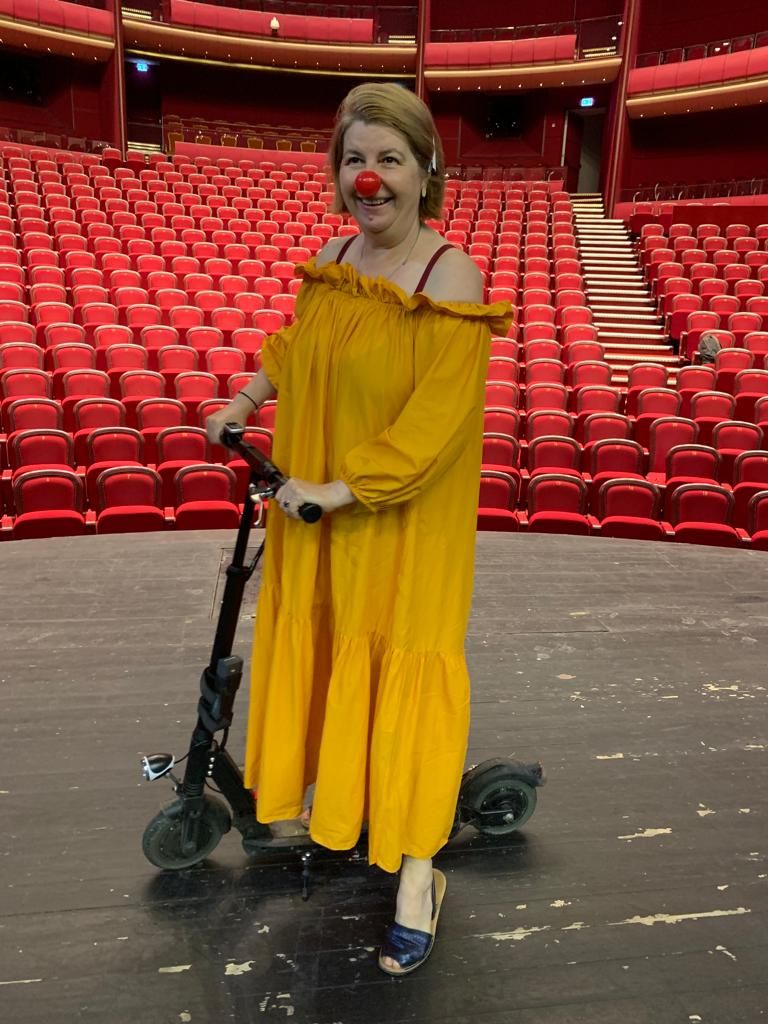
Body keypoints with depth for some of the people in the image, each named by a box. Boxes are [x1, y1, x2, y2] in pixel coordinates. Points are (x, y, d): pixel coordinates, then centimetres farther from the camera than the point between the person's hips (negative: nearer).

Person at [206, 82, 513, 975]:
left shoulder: (450, 278, -19)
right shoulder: (331, 259, 3)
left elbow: (439, 416, -25)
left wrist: (340, 490, -23)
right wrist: (248, 399, 11)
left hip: (404, 523, -7)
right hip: (316, 512, 7)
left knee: (401, 679, 3)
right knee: (320, 652, 21)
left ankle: (418, 876, 22)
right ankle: (330, 787, 49)